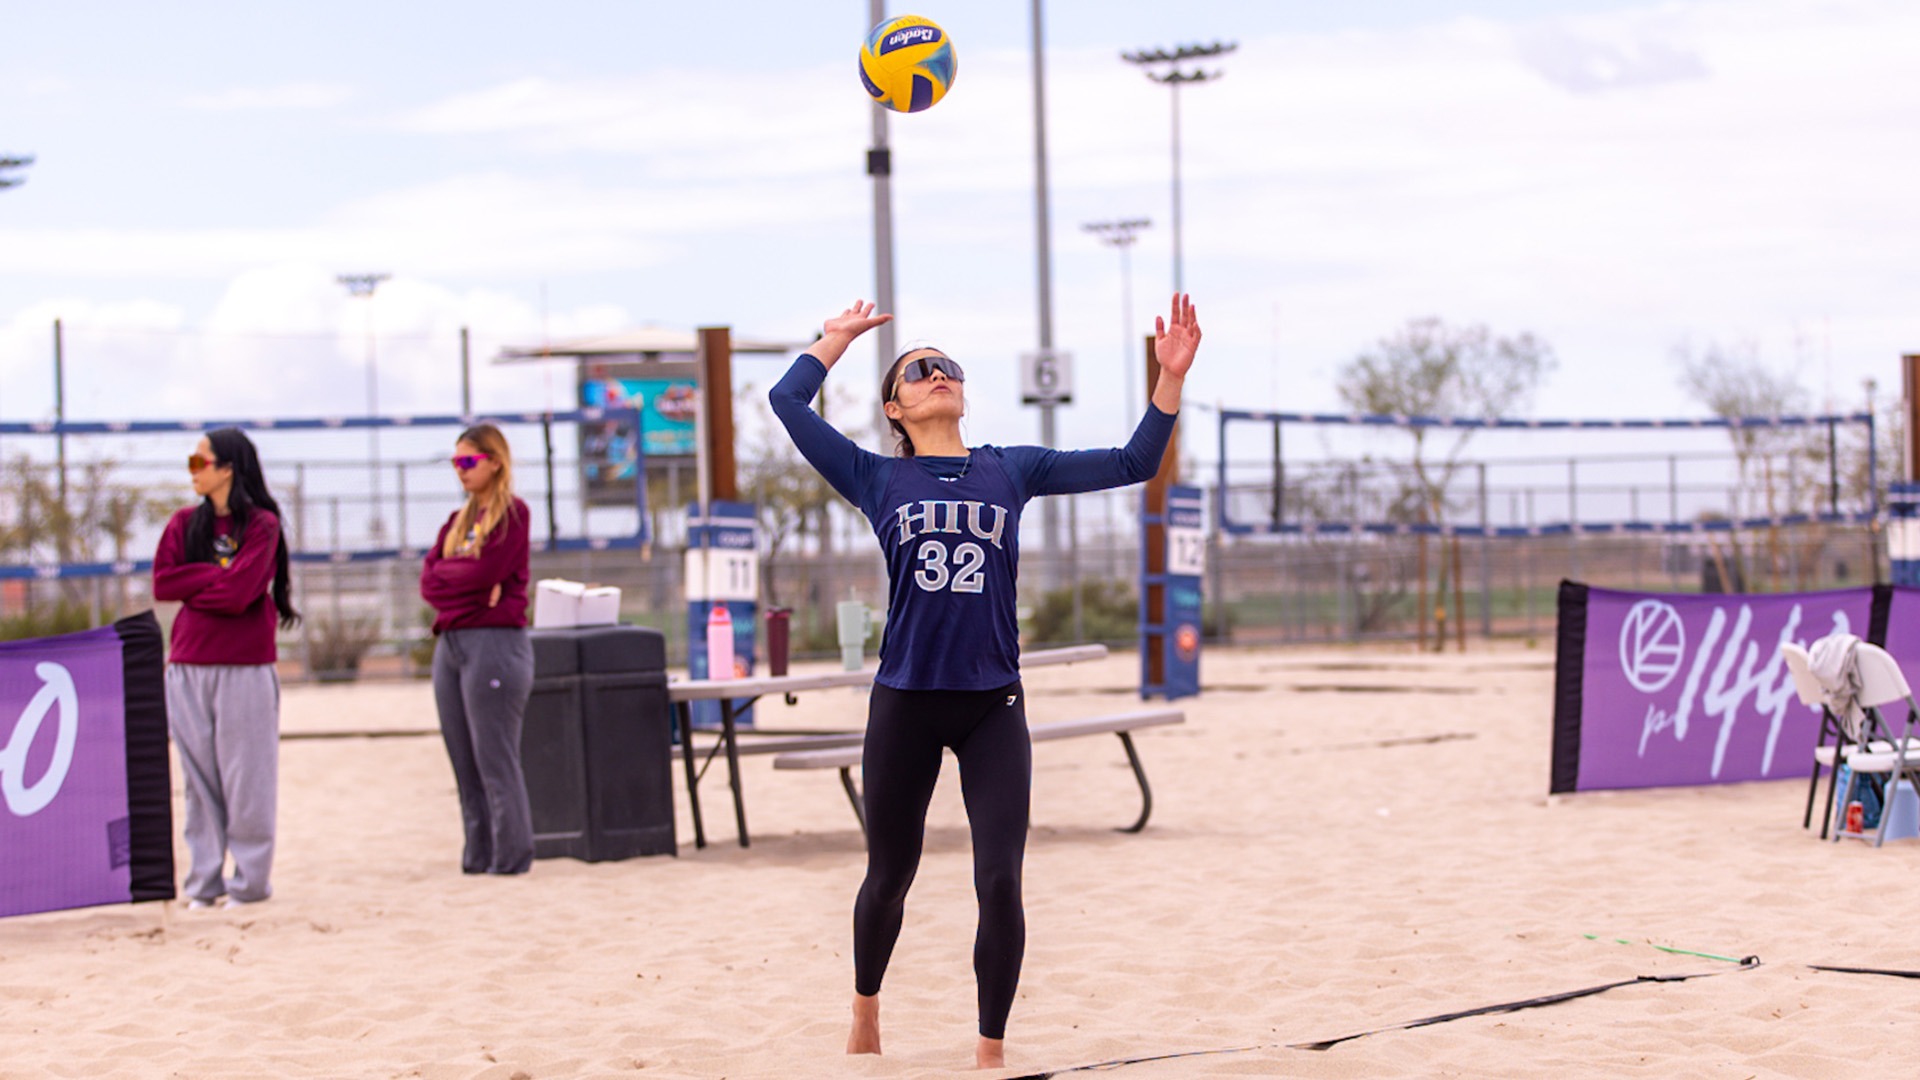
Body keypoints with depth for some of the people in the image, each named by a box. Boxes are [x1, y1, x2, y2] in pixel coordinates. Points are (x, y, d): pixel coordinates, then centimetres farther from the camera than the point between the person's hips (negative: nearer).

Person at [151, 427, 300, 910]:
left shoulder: (261, 524, -1)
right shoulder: (184, 523, 13)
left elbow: (240, 592, -13)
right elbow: (162, 584, 0)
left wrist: (192, 586, -3)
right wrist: (218, 577, -6)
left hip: (245, 668, -4)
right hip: (188, 667, 4)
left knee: (245, 778, -2)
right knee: (200, 778, 5)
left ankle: (250, 880, 3)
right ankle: (204, 882, 9)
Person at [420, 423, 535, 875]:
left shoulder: (512, 513, -3)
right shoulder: (458, 520, 19)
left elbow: (484, 574, -14)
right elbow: (428, 580, 8)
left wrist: (444, 575, 2)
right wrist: (468, 584, -9)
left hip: (494, 640, -8)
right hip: (450, 643, 8)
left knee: (495, 758, -7)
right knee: (464, 760, 7)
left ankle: (510, 856, -3)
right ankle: (478, 855, 11)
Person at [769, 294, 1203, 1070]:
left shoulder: (1012, 470, 8)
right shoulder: (877, 480, 4)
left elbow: (1131, 464, 7)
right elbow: (788, 401, 1)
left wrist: (1170, 377, -3)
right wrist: (839, 336, 13)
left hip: (992, 705, 0)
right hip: (905, 702, 0)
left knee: (1000, 884, -8)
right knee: (889, 878, 13)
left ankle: (990, 1054, 4)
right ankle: (865, 1012, 39)